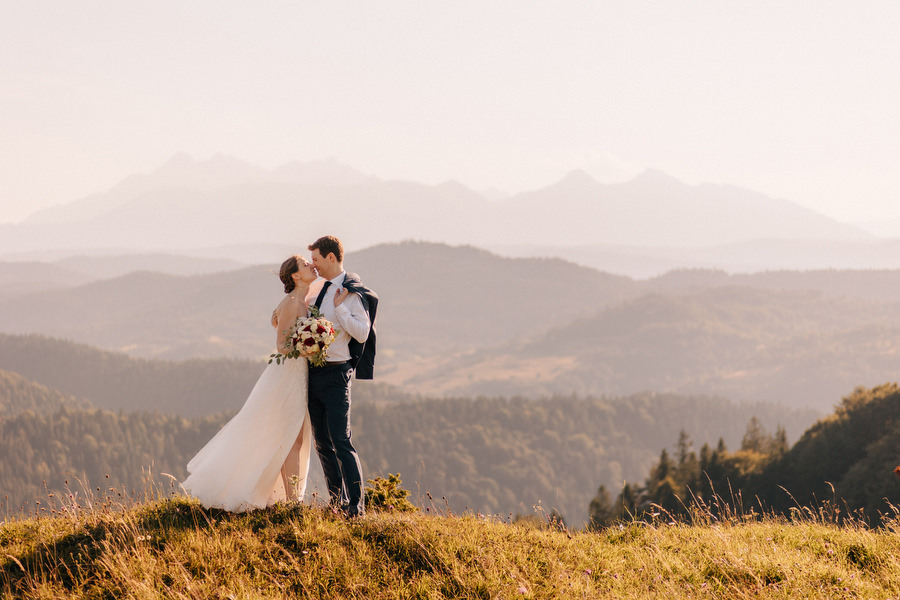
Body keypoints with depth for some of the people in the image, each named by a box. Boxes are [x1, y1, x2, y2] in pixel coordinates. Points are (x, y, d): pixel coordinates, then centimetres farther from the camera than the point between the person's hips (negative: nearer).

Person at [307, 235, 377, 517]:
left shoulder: (351, 294, -11)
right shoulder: (320, 292, 14)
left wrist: (340, 307, -20)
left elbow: (362, 333, -21)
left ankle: (356, 506, -11)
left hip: (335, 374, -9)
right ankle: (337, 502, 20)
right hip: (313, 372, 9)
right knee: (322, 444, 11)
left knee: (341, 442, -12)